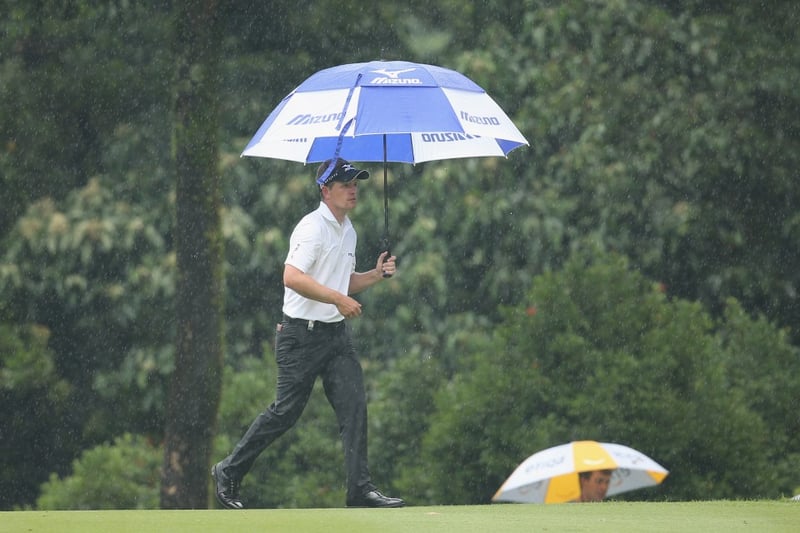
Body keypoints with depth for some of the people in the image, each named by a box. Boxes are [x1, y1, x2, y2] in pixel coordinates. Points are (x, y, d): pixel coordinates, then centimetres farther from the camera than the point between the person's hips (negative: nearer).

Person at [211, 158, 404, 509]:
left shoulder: (348, 231, 15)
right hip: (302, 334, -8)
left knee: (354, 406, -3)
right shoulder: (312, 227, -14)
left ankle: (360, 489, -4)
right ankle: (229, 472, 13)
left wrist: (376, 274, 9)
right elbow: (292, 277, -26)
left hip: (336, 333, 8)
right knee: (286, 411, -2)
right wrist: (339, 299, -27)